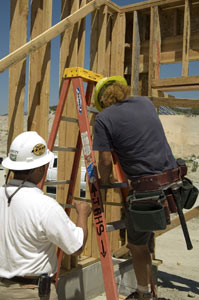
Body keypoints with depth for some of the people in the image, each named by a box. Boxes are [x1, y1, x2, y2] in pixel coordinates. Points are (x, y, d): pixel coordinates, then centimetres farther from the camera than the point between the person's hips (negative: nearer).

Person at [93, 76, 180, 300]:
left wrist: (105, 182, 12)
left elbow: (106, 160, -8)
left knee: (137, 246, 16)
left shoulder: (103, 118, -6)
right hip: (173, 181, 7)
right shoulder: (146, 103, 11)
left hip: (146, 189, -7)